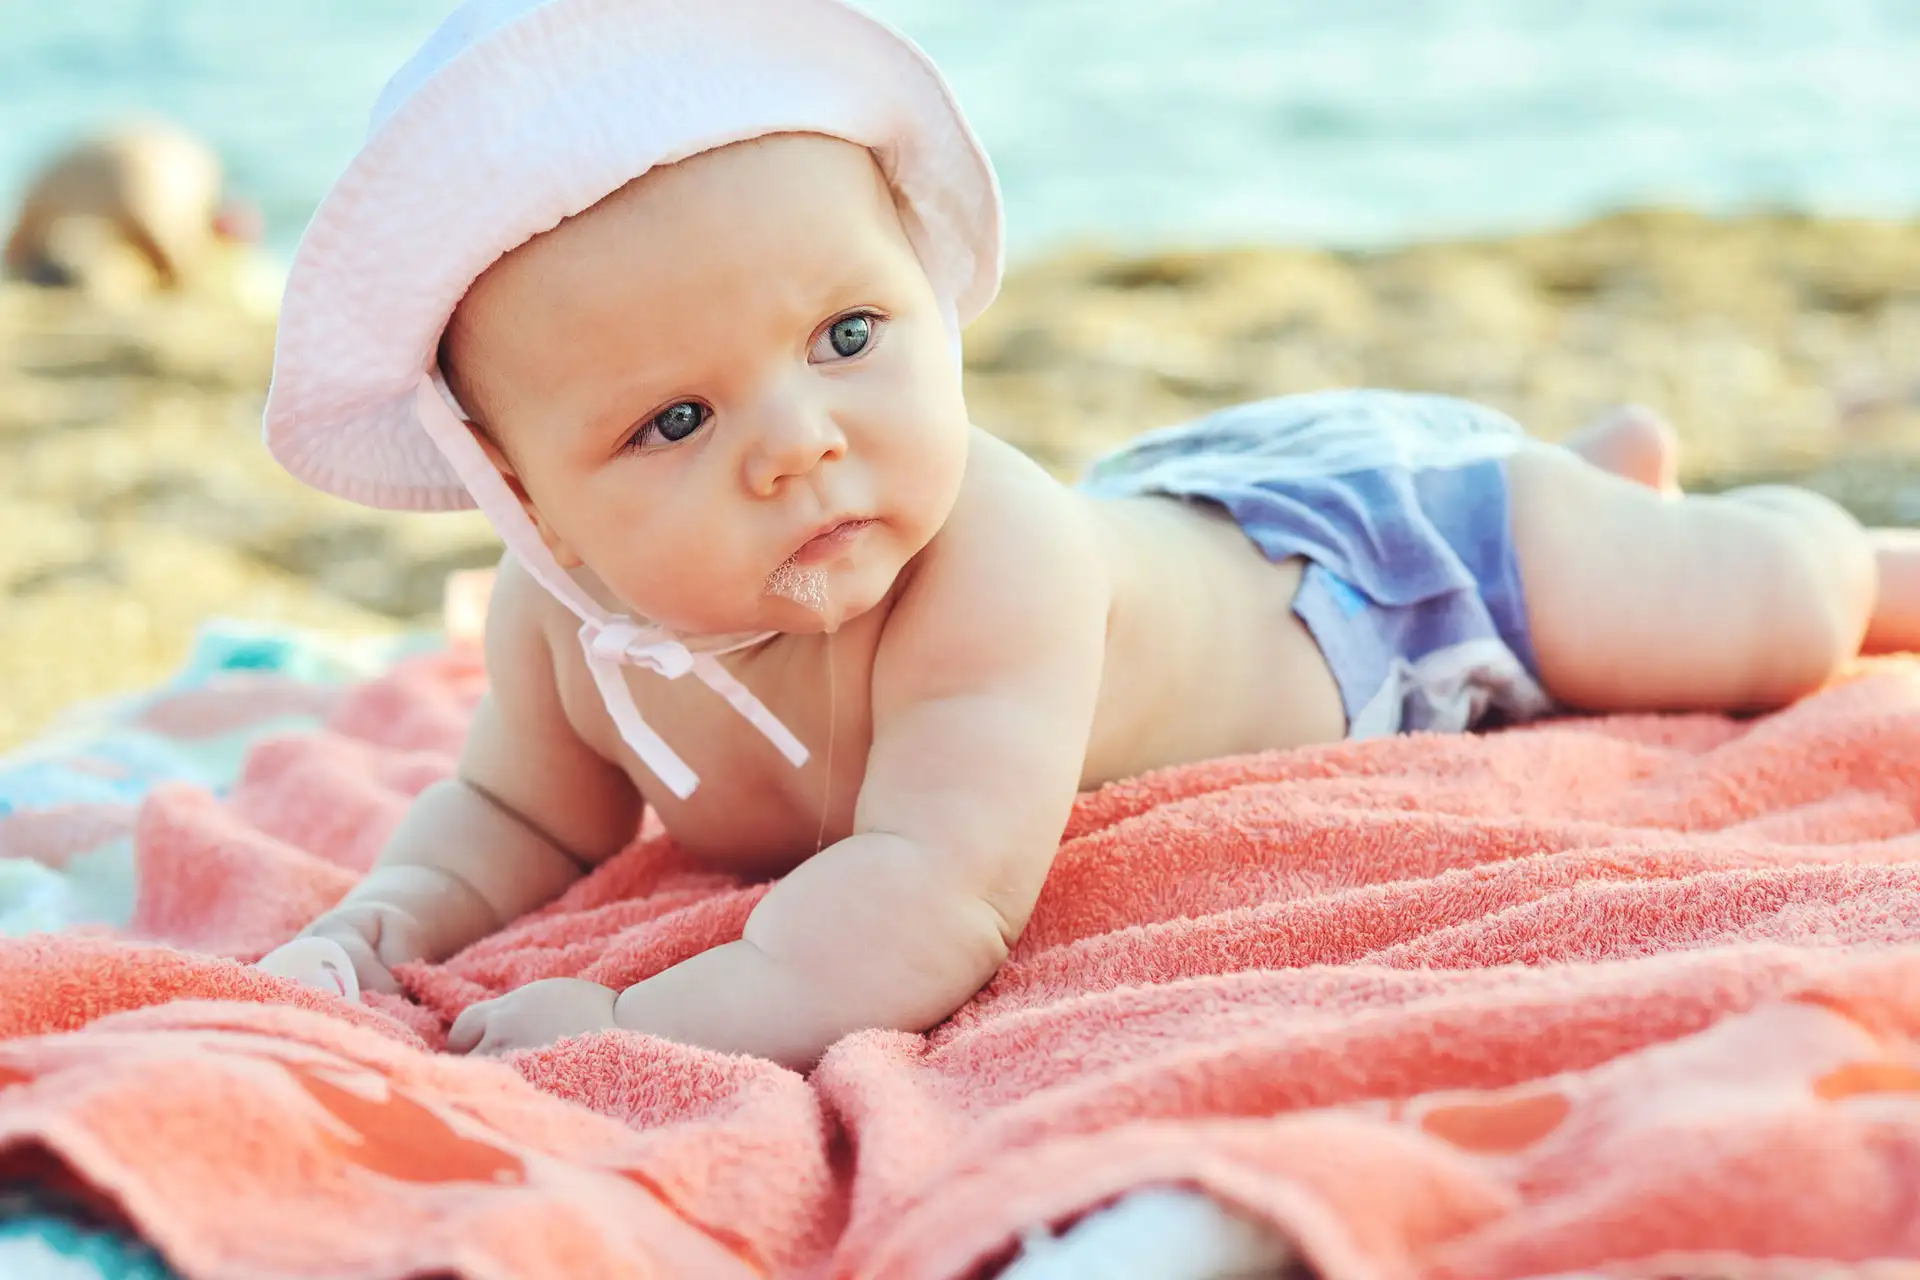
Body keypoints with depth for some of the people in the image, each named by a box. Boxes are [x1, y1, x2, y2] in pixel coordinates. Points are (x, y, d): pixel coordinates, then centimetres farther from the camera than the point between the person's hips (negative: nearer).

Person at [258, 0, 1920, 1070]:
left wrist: (642, 1024, -59)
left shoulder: (989, 557, -49)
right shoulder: (566, 617, -28)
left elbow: (936, 903, -55)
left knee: (1767, 615, 9)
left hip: (1383, 533, -6)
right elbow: (518, 814, -10)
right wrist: (389, 920, -29)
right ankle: (1612, 461, 60)